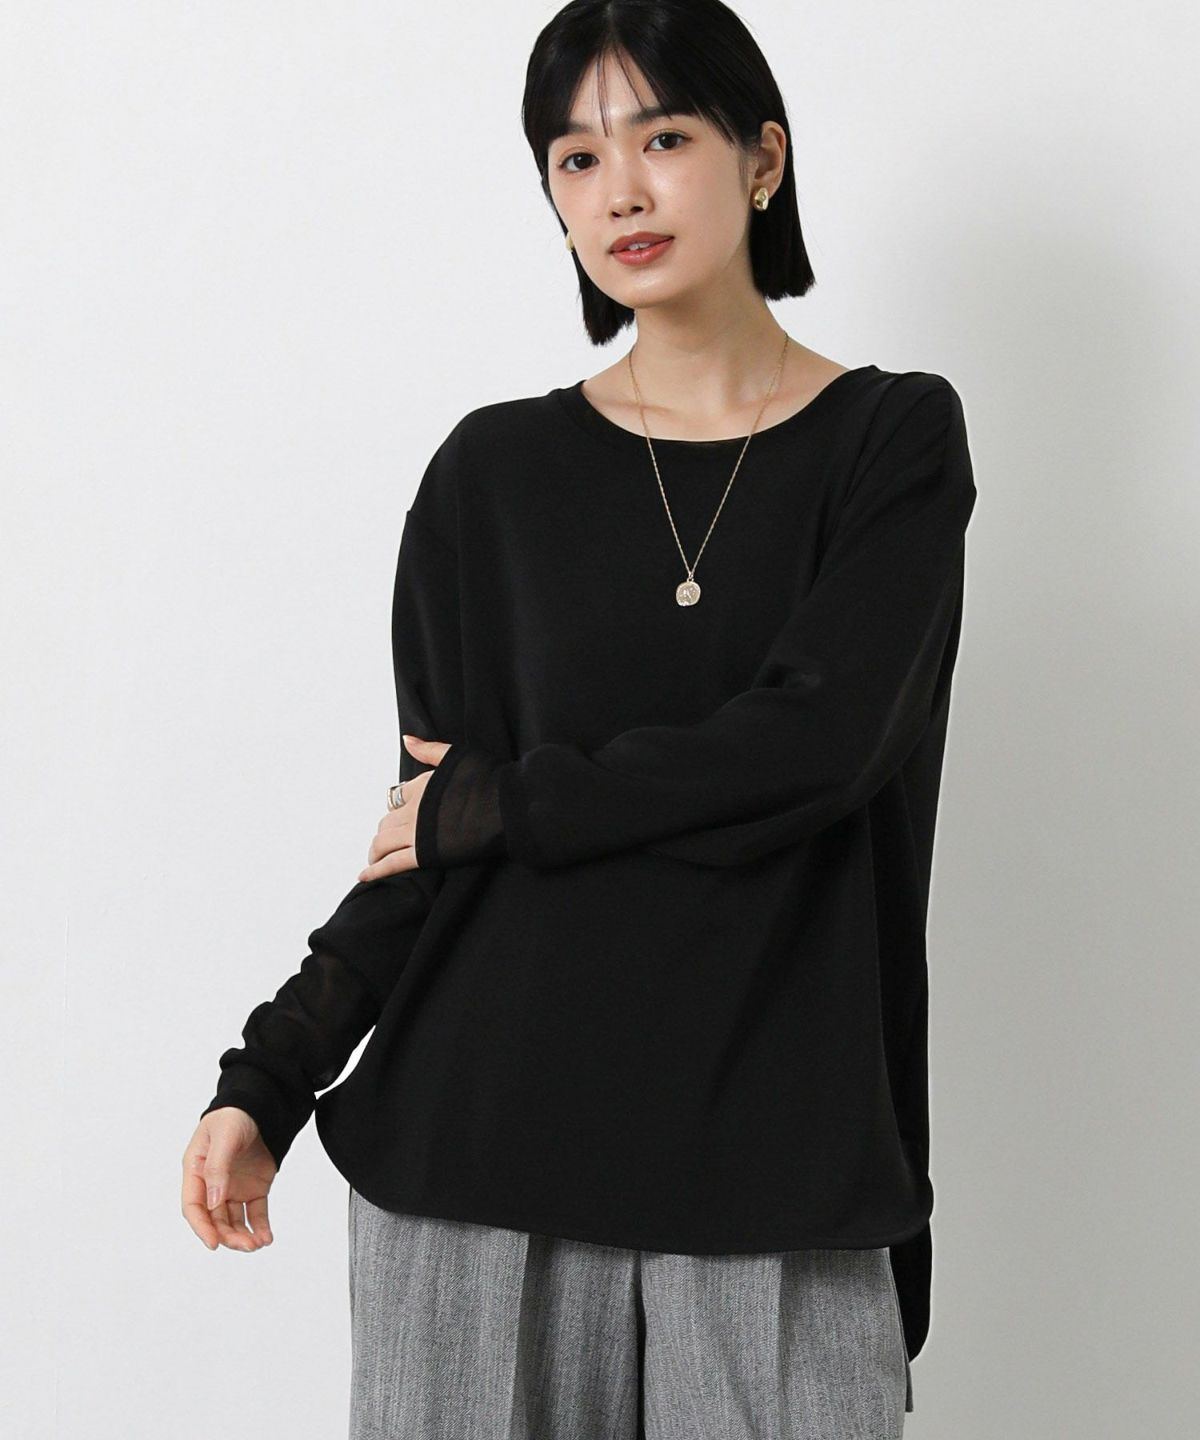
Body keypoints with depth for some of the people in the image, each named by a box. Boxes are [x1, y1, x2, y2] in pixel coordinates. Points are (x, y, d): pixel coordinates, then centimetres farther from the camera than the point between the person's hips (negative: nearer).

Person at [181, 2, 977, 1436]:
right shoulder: (494, 473, 5)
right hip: (484, 1134, 1)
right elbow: (428, 839, 4)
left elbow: (816, 743, -13)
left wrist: (497, 802, -6)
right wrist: (263, 1085, -6)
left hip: (772, 1150, -1)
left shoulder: (895, 439, 1)